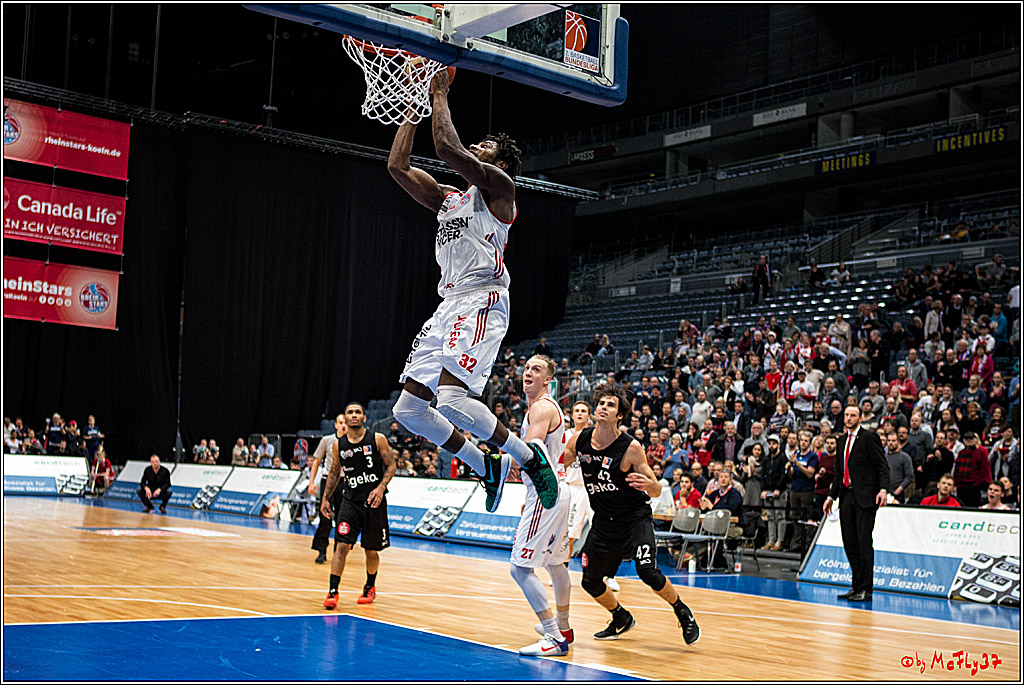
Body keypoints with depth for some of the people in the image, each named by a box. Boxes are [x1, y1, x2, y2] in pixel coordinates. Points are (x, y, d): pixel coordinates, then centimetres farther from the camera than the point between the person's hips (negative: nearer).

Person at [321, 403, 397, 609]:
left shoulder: (377, 439, -4)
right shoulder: (338, 445, 4)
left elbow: (391, 465, -2)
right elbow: (334, 472, 16)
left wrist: (381, 487, -17)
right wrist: (325, 498, 12)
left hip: (373, 501, -1)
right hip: (350, 501, 1)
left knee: (371, 550, 10)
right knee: (341, 545, -13)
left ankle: (370, 587, 33)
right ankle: (333, 592, -10)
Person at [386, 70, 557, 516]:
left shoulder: (498, 186, 1)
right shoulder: (447, 199, 25)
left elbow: (448, 149, -15)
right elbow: (398, 166, 19)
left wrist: (440, 95, -2)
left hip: (482, 301, -9)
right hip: (449, 305, 9)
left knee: (452, 400, -26)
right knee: (408, 410, 5)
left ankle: (530, 457, -6)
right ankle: (486, 468, 18)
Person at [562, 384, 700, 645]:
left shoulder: (631, 448, -18)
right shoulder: (579, 440, -6)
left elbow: (656, 490, -14)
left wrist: (648, 484, -36)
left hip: (635, 518, -5)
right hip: (603, 522, 5)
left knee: (648, 573, -21)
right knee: (590, 582, 5)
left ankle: (683, 613, 6)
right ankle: (621, 619, 33)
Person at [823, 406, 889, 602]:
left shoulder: (869, 438, -3)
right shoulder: (841, 441, 18)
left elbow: (882, 466, -8)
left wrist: (883, 489, -20)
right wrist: (831, 496, 20)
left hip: (865, 496, -7)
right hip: (846, 496, 7)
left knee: (864, 541, -8)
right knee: (849, 542, 6)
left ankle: (865, 589, -5)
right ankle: (856, 585, 14)